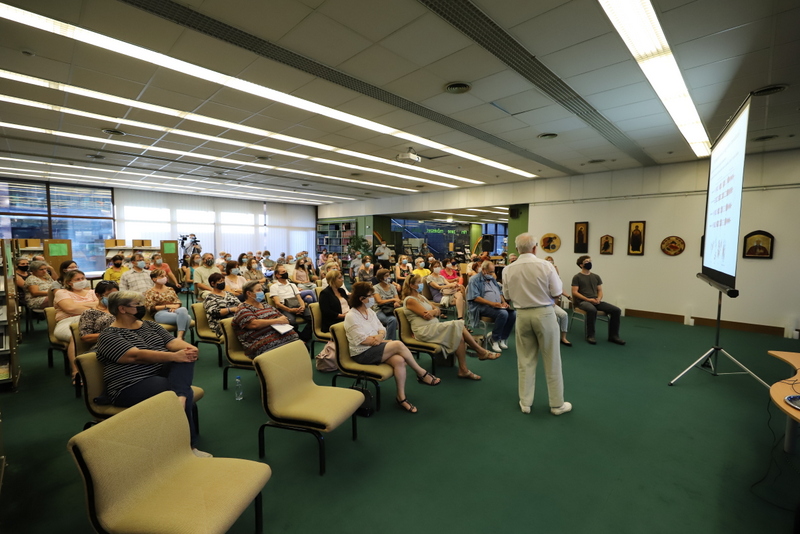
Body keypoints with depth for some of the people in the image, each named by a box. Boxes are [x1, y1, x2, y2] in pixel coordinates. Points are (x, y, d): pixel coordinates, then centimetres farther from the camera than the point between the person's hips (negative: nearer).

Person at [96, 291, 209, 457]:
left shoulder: (150, 325, 15)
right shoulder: (108, 335, -5)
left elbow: (172, 342, 3)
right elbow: (137, 356, -21)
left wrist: (188, 348, -21)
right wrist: (174, 356, -33)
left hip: (162, 373, 6)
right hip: (131, 386, -6)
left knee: (185, 355, -26)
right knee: (186, 393, -29)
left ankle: (180, 398, -45)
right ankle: (189, 445, -20)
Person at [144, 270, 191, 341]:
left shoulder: (170, 289, 22)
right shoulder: (149, 292, 9)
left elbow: (178, 302, 16)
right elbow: (151, 308, -1)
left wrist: (174, 307, -8)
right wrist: (167, 306, -10)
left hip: (173, 311, 4)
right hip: (160, 313, -4)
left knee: (183, 309, -38)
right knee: (186, 317, -34)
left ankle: (180, 337, -44)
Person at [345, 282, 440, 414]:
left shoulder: (369, 311, 10)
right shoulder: (351, 317, -13)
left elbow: (382, 329, 9)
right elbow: (363, 340, -18)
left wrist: (380, 335, -15)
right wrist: (385, 341, -14)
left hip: (375, 349, 7)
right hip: (362, 354, -7)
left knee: (399, 360, -24)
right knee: (398, 345, -25)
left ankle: (401, 397, -11)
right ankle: (422, 374, -8)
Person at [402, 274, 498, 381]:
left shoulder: (421, 297, 20)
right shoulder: (409, 300, -6)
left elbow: (438, 310, 11)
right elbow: (426, 315, -15)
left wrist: (433, 311, -11)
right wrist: (435, 310, 4)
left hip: (433, 327, 8)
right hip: (424, 331, -8)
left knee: (459, 336, -15)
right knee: (457, 325, -18)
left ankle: (463, 370, -13)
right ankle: (482, 352, -3)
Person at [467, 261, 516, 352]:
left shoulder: (492, 279, 22)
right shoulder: (475, 280, -4)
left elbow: (500, 292, 27)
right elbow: (475, 297, -15)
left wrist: (504, 302, 5)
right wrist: (491, 303, -22)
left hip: (498, 306, 8)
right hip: (482, 307, -8)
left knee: (513, 314, -17)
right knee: (503, 313, -32)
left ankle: (502, 338, -5)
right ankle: (494, 340, -15)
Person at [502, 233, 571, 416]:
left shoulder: (509, 269, -5)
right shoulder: (545, 266, -14)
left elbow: (507, 296, 5)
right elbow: (557, 292, -7)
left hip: (522, 315, 3)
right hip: (544, 314, -2)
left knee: (525, 361, 14)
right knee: (551, 361, 11)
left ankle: (525, 402, 22)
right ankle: (557, 404, 25)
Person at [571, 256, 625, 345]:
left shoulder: (596, 277, 18)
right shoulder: (577, 277, 0)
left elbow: (600, 291, 16)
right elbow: (574, 292, -8)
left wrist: (598, 299, -7)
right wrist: (588, 299, -16)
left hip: (596, 301, 6)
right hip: (582, 301, -6)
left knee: (616, 310, -12)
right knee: (592, 310, -39)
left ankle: (613, 336, 0)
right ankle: (590, 336, -23)